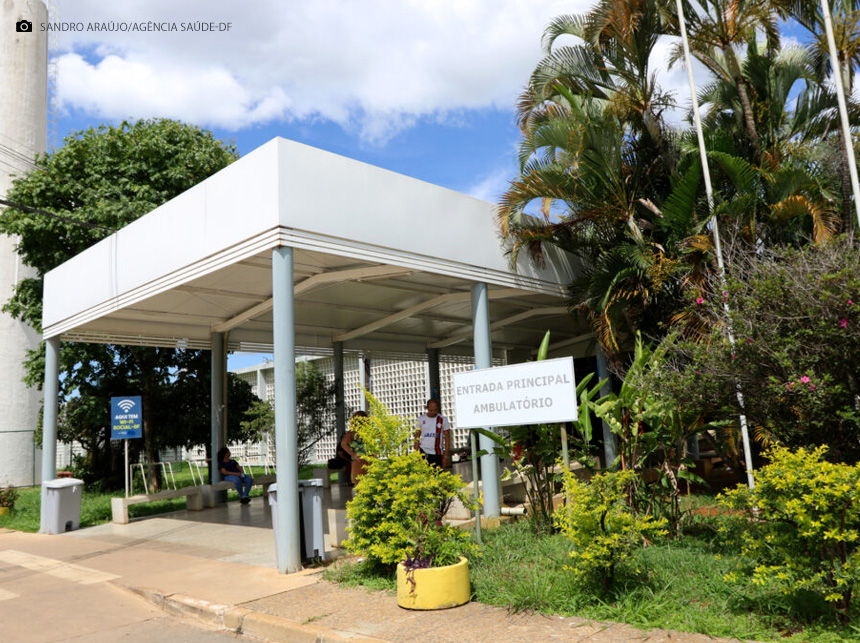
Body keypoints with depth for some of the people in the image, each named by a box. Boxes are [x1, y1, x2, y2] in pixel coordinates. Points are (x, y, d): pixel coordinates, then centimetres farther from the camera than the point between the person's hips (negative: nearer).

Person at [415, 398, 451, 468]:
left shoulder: (443, 420, 2)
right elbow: (417, 438, 7)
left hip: (438, 453, 1)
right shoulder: (421, 419, 3)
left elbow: (447, 439, 3)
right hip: (424, 452, -1)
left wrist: (445, 456, -2)